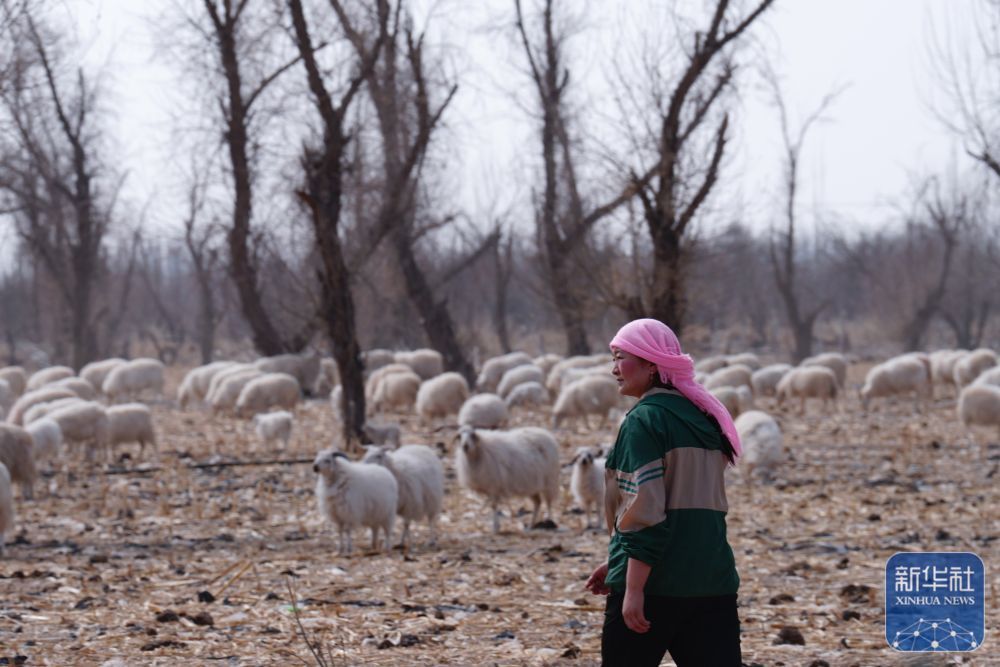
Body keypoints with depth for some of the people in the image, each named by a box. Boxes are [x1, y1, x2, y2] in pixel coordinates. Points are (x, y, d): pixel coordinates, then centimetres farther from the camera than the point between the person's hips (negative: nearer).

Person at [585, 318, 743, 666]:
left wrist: (633, 588, -18)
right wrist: (617, 564, 26)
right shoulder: (701, 417, 15)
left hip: (656, 584, -7)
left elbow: (645, 511, -17)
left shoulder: (645, 420, -9)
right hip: (713, 581, 7)